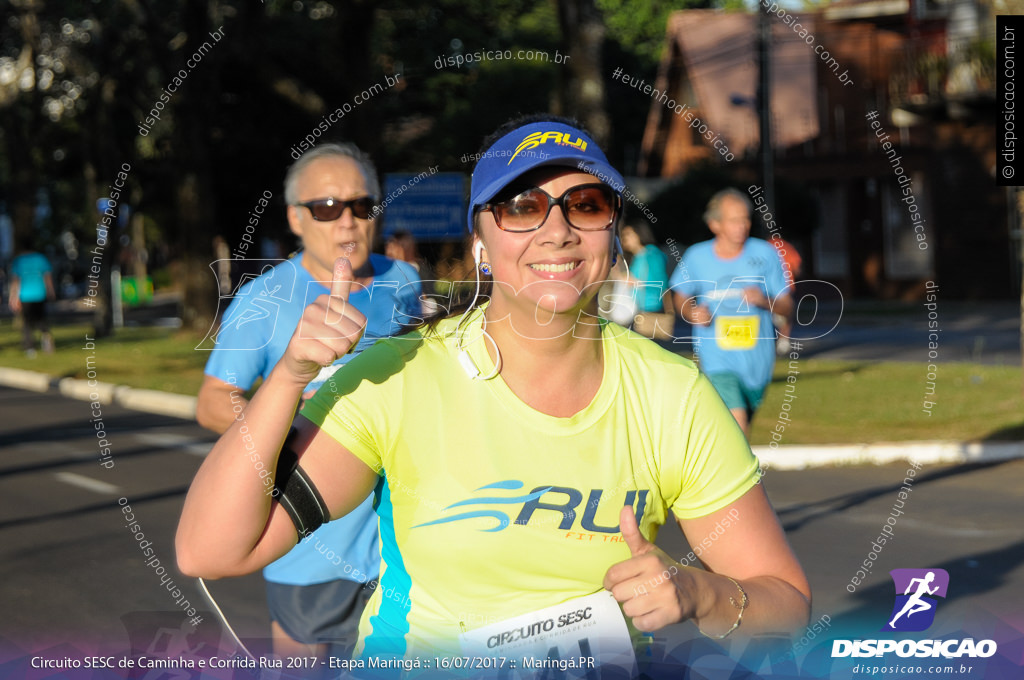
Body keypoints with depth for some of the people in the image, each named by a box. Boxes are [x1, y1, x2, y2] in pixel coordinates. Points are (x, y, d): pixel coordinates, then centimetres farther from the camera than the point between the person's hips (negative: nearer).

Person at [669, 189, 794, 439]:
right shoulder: (696, 257, -4)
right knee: (737, 426, -21)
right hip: (717, 359, -2)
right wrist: (693, 313, -8)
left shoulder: (765, 254, -3)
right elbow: (681, 297, 14)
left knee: (740, 426, 19)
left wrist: (764, 301, -20)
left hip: (757, 359, 2)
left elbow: (787, 307, 1)